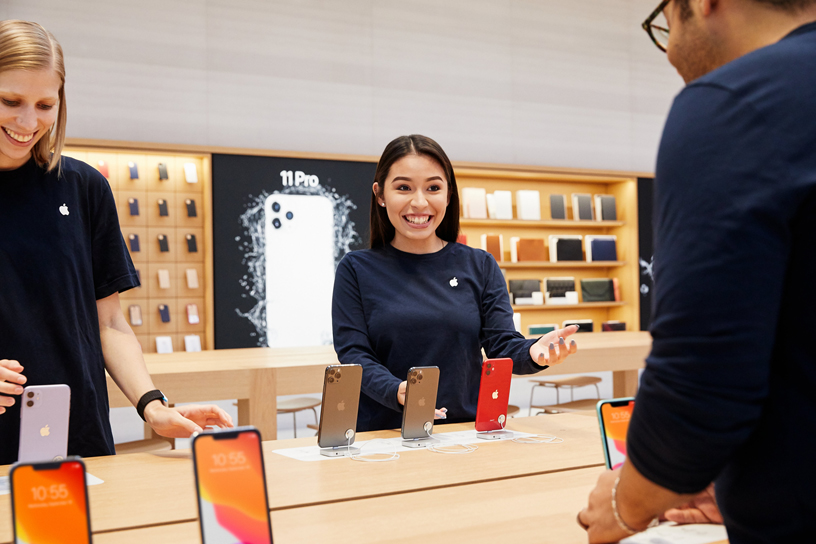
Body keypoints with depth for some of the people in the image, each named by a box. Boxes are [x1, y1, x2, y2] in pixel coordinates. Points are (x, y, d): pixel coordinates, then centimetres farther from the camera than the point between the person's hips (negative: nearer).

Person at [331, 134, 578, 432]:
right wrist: (396, 392, -21)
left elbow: (503, 346, 5)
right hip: (383, 433, -3)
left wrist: (533, 352, -19)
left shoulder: (480, 266, 11)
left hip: (467, 431, 4)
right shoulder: (356, 270, 6)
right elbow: (353, 353, -1)